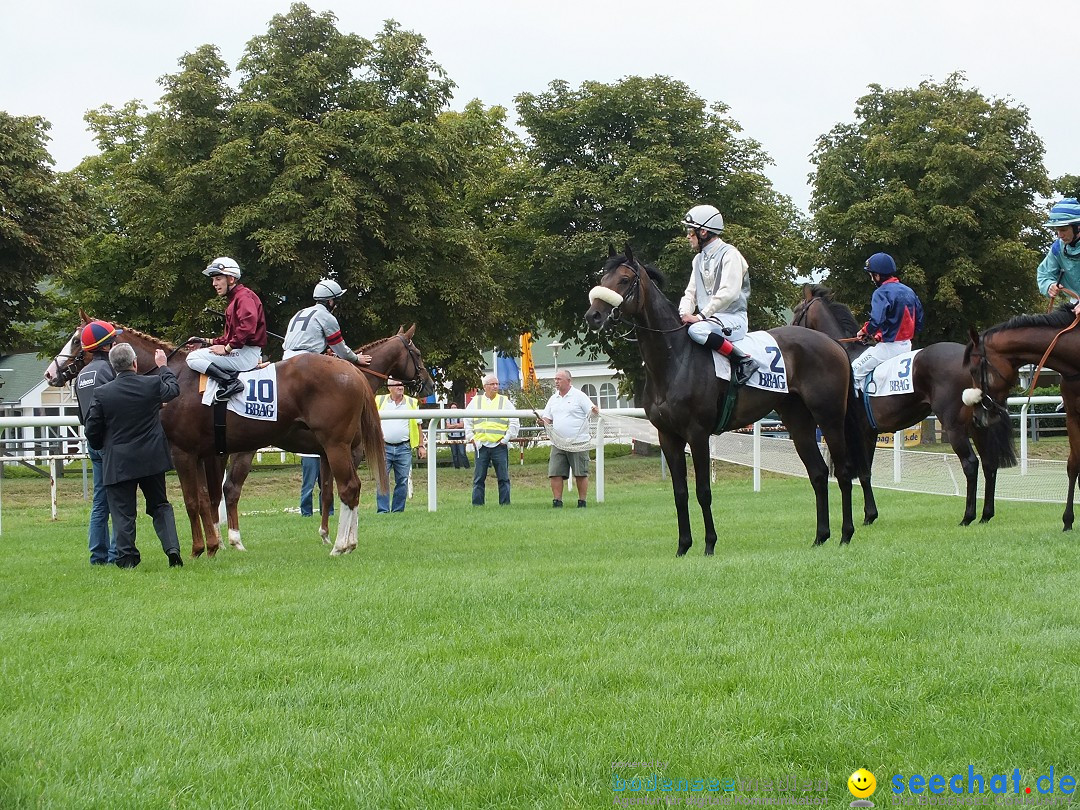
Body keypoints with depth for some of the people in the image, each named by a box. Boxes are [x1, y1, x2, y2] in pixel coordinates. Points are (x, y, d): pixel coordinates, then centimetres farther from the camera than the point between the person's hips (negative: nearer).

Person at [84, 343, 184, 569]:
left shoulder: (102, 394, -11)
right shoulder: (153, 384, -8)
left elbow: (92, 431, -4)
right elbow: (173, 389, 16)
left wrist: (101, 448, 17)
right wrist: (163, 367, 32)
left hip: (118, 463, -2)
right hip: (152, 459, 2)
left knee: (122, 512, 4)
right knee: (160, 506, 16)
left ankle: (126, 558, 1)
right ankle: (172, 548, 2)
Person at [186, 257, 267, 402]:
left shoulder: (243, 296, -10)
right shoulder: (234, 298, 22)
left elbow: (247, 327, -26)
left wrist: (226, 349, -20)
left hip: (248, 353, -11)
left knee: (193, 358, -15)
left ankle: (230, 382, -27)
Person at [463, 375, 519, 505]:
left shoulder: (505, 402, 6)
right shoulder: (476, 402, 11)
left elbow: (514, 422, 5)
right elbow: (467, 421, 17)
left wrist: (506, 438, -2)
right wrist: (471, 438, 7)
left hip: (499, 446, -1)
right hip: (481, 445, 1)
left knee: (503, 477, 1)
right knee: (478, 478, 2)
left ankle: (505, 503, 6)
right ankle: (477, 504, 6)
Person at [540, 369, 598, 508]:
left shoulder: (579, 396, -2)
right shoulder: (553, 399, 15)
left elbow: (593, 410, -7)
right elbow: (547, 419, 17)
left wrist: (596, 411, -30)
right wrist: (543, 420, -5)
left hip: (578, 442, -5)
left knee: (581, 474, 1)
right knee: (555, 473, -4)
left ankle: (582, 502, 8)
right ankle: (557, 502, -1)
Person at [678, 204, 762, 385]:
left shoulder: (729, 254, -9)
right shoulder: (699, 259, 18)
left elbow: (728, 292, -21)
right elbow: (691, 292, 16)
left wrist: (701, 316, -23)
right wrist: (685, 313, -6)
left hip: (733, 318, -9)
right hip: (709, 319, 9)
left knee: (697, 330, -36)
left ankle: (744, 361, -29)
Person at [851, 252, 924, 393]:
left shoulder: (882, 293, -16)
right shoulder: (909, 291, 10)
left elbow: (876, 322, -30)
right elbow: (919, 324, 14)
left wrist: (864, 332, -7)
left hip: (888, 347, -9)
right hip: (907, 346, 9)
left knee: (856, 370, -1)